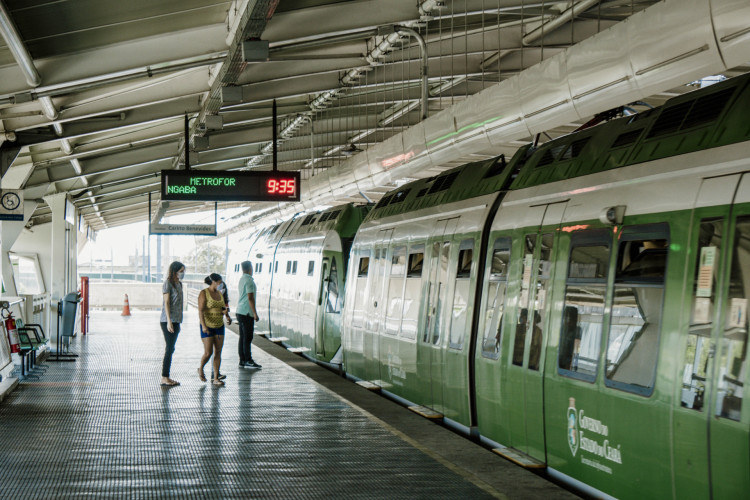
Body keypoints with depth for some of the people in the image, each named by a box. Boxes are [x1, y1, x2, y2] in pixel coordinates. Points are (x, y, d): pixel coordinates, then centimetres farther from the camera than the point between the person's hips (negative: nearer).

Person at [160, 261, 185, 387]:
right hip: (168, 321, -8)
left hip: (176, 321, 8)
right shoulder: (168, 283, -9)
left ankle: (166, 377, 12)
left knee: (170, 349, 9)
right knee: (169, 348, -8)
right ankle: (164, 378, -6)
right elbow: (166, 303, -14)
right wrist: (169, 321, -19)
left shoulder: (179, 284, 15)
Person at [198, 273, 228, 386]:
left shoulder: (219, 294, 11)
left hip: (219, 326, 6)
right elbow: (200, 310, -16)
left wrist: (224, 311, -2)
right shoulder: (204, 293, -9)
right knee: (208, 353, -7)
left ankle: (216, 378, 3)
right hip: (207, 327, -6)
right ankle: (201, 370, 22)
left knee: (218, 352, 0)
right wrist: (203, 325, -25)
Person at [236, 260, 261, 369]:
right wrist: (255, 313, -16)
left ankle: (242, 360, 12)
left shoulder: (242, 279, 15)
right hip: (246, 313, -10)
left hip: (240, 312, 10)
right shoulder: (249, 280, -14)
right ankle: (248, 360, -7)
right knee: (247, 337, -7)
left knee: (243, 337, 10)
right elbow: (250, 298, -18)